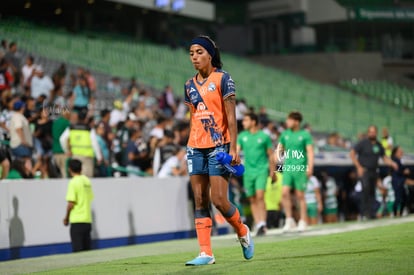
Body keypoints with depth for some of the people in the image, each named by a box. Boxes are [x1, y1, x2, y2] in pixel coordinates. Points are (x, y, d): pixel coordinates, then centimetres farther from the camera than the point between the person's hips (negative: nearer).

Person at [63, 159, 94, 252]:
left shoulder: (73, 182, -10)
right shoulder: (87, 181, 8)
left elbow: (71, 203, -13)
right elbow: (90, 198, 12)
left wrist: (66, 217, -1)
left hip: (77, 220, -6)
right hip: (88, 220, 6)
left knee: (77, 249, -5)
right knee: (87, 249, 11)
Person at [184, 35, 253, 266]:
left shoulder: (222, 78, -4)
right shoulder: (190, 85, 13)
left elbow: (231, 116, -8)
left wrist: (233, 148, -15)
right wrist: (191, 148, 13)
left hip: (218, 146, -6)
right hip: (195, 148, 6)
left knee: (219, 200, -9)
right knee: (200, 202, 0)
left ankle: (243, 232, 18)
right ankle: (206, 253, 1)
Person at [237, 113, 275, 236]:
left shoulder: (264, 136, 2)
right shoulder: (242, 136, 9)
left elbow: (271, 155, 7)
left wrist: (272, 172, 6)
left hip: (261, 170, -3)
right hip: (248, 171, 3)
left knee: (260, 196, -17)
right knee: (252, 199, 4)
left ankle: (262, 224, -20)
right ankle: (258, 225, 10)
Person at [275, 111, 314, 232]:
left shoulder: (305, 134, 1)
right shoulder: (285, 134, 12)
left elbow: (310, 152, -4)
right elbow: (279, 150, 19)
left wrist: (310, 167, -14)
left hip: (300, 168, -3)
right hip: (287, 168, 3)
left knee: (300, 195, 1)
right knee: (285, 192, -9)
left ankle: (302, 222, 9)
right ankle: (289, 220, 0)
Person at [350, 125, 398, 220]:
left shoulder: (378, 145, 11)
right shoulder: (363, 143, -5)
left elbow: (384, 157, 19)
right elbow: (352, 154, -6)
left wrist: (392, 163, 1)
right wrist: (358, 167, -13)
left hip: (373, 172, 6)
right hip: (364, 170, -5)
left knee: (372, 192, 6)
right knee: (366, 187, -23)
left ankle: (371, 213, 11)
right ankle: (364, 211, -21)